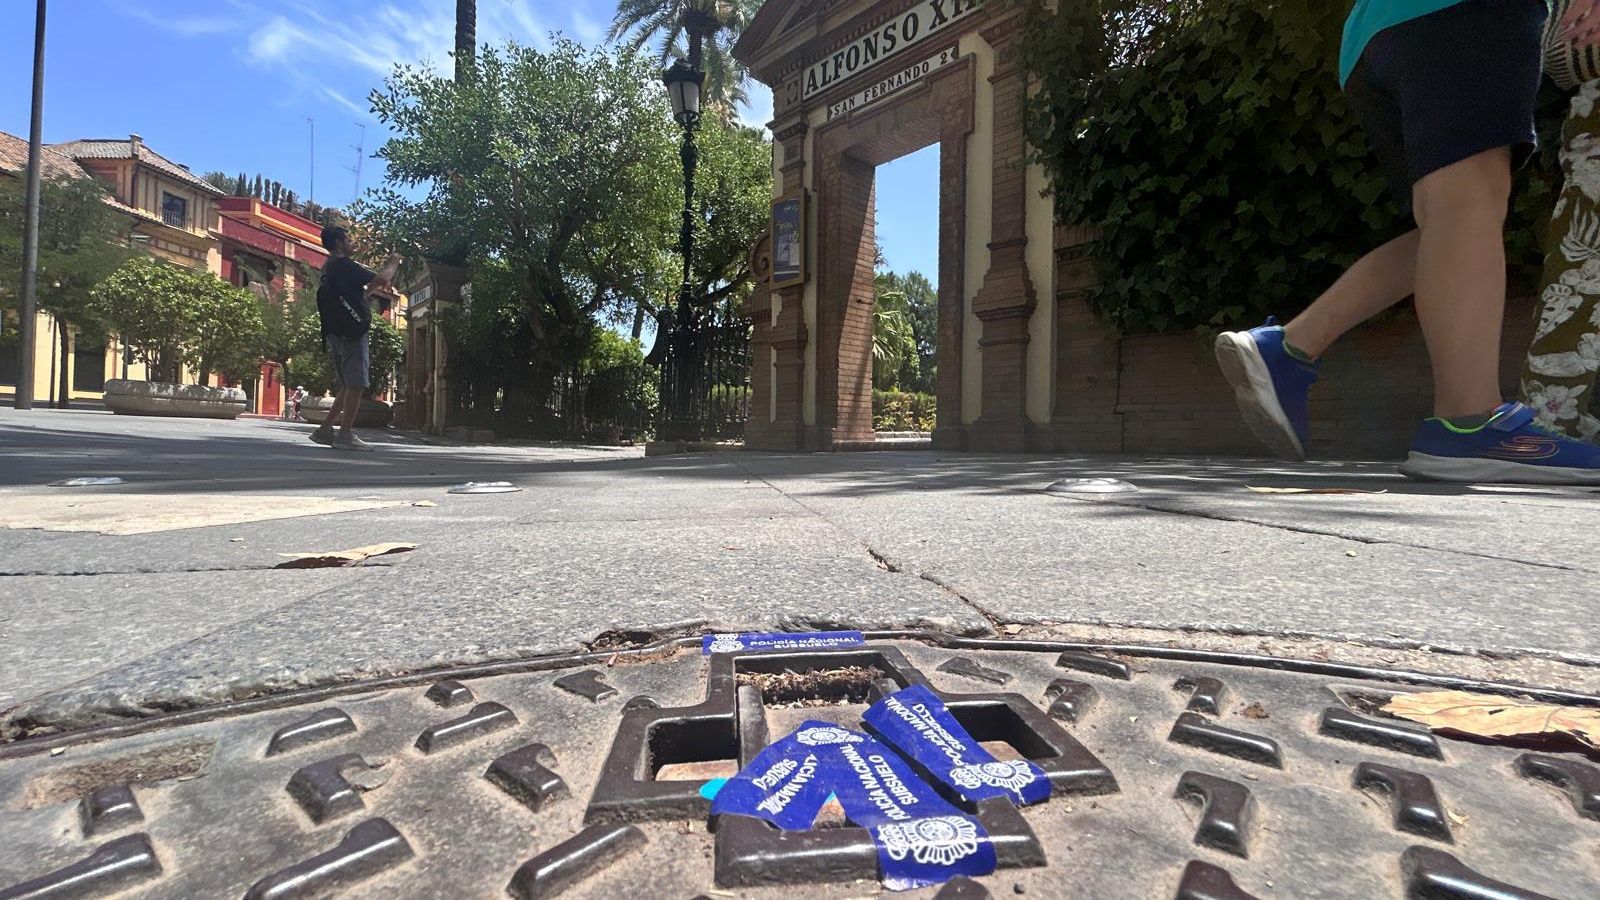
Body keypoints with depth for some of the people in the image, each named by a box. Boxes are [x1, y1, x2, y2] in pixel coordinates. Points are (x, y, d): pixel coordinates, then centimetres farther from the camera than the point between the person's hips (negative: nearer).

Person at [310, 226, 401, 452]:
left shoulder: (328, 269, 21)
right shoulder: (344, 265, -8)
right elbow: (382, 278, -11)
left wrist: (378, 284, 28)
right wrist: (393, 264, 7)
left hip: (335, 334, 10)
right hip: (353, 333, -10)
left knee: (347, 386, 15)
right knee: (356, 385, -9)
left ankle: (325, 429, 13)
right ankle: (345, 435, -10)